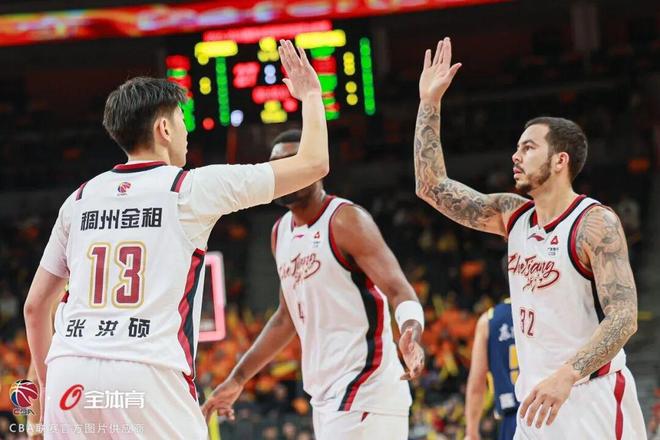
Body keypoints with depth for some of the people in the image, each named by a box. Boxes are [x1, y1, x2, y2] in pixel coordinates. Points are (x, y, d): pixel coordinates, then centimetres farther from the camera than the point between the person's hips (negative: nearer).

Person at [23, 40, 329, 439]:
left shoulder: (80, 199, 17)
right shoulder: (192, 187, 5)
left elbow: (35, 306, 20)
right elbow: (314, 163, 12)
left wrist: (48, 386, 29)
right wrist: (311, 93, 28)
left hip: (70, 377, 5)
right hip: (147, 374, -4)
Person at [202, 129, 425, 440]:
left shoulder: (345, 221, -10)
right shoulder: (281, 233, 14)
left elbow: (398, 290, -19)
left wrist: (411, 333, -41)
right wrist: (237, 379, 25)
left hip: (365, 389, -9)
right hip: (325, 395, 9)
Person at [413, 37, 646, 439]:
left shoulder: (596, 224, -14)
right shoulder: (514, 215, 8)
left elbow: (623, 318, -22)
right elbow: (433, 187, 10)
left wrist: (566, 376, -35)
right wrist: (430, 102, 5)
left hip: (591, 397, -7)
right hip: (537, 399, 7)